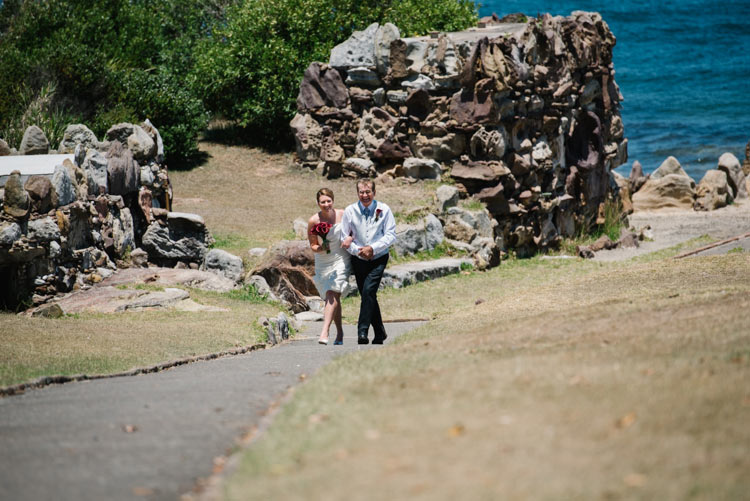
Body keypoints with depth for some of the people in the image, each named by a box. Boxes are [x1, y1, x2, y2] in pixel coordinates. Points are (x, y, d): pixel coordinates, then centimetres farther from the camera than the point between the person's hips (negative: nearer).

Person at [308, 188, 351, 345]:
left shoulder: (342, 215, -8)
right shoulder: (313, 221, -8)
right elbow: (312, 245, 1)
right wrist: (320, 248, -21)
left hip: (341, 260, -2)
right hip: (323, 263, 2)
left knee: (332, 294, -19)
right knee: (333, 297, 10)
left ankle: (324, 332, -28)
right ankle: (339, 333, 26)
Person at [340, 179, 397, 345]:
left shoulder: (384, 210, -4)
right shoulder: (350, 211, -1)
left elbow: (391, 235, -6)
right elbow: (344, 238, 3)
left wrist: (373, 248, -17)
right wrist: (358, 251, -11)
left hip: (378, 258, -3)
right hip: (358, 260, 3)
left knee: (368, 291, -20)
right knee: (367, 295, 7)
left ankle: (362, 331, -21)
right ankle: (379, 333, 22)